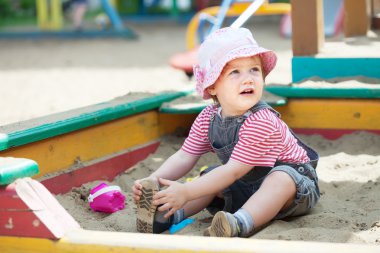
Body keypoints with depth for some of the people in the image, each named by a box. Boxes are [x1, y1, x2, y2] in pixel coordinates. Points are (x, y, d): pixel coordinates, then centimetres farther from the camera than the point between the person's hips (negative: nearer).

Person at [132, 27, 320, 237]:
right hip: (246, 187, 7)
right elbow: (184, 156, -6)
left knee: (282, 177, -36)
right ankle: (167, 215, -21)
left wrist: (186, 191, -39)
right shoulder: (208, 118, -8)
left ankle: (240, 224, -54)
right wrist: (153, 181, -24)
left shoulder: (261, 122, -32)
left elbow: (233, 171, -34)